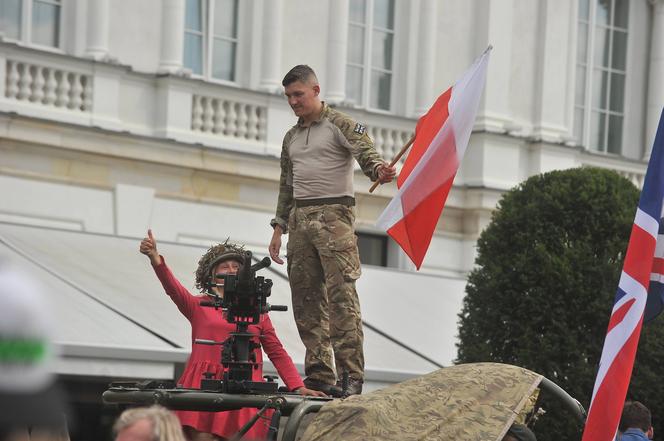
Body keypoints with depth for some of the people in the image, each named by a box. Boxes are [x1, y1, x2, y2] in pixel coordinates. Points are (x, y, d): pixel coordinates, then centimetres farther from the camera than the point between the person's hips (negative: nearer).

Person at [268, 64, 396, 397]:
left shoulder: (341, 125, 1)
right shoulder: (291, 138, 21)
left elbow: (366, 154, -13)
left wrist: (380, 170, -36)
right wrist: (278, 228, 18)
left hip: (334, 214, -7)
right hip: (300, 219, 7)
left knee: (341, 295, -15)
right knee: (306, 298, 2)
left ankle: (351, 375, -19)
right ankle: (320, 375, 4)